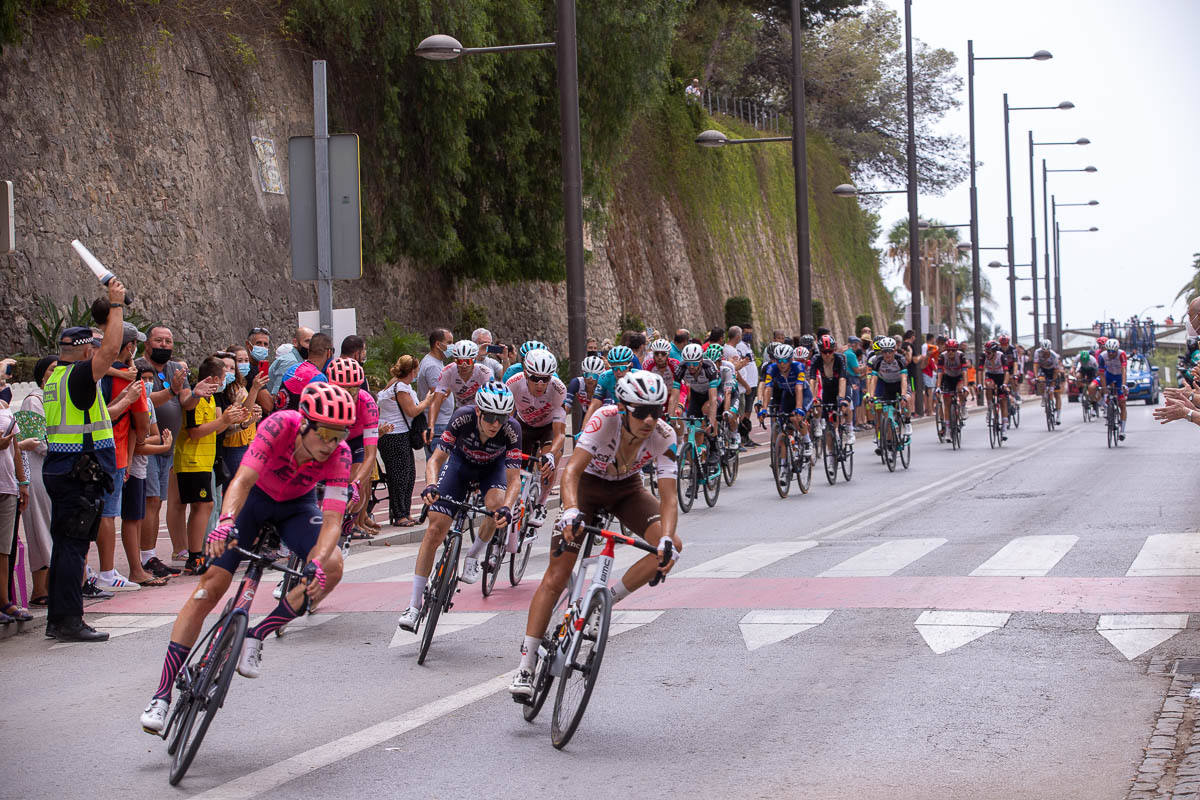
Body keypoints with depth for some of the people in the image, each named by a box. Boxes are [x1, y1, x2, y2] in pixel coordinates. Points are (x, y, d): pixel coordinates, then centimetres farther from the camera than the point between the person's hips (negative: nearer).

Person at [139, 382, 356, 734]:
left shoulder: (339, 454, -28)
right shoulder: (280, 425, -34)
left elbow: (332, 519, -33)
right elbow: (242, 480, -41)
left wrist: (316, 563, -51)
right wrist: (226, 522, -59)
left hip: (297, 505, 2)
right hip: (254, 495, -2)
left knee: (331, 567, -27)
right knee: (212, 584, -14)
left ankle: (256, 637, -10)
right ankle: (162, 695, -12)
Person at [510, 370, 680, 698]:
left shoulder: (664, 436, -26)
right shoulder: (605, 419, -33)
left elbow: (668, 498, -28)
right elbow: (572, 470, -41)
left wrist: (667, 540, -45)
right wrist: (571, 511, -59)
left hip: (627, 490, 3)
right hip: (588, 486, -3)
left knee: (671, 546, -22)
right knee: (556, 577, -10)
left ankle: (608, 599, -4)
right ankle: (526, 665, -4)